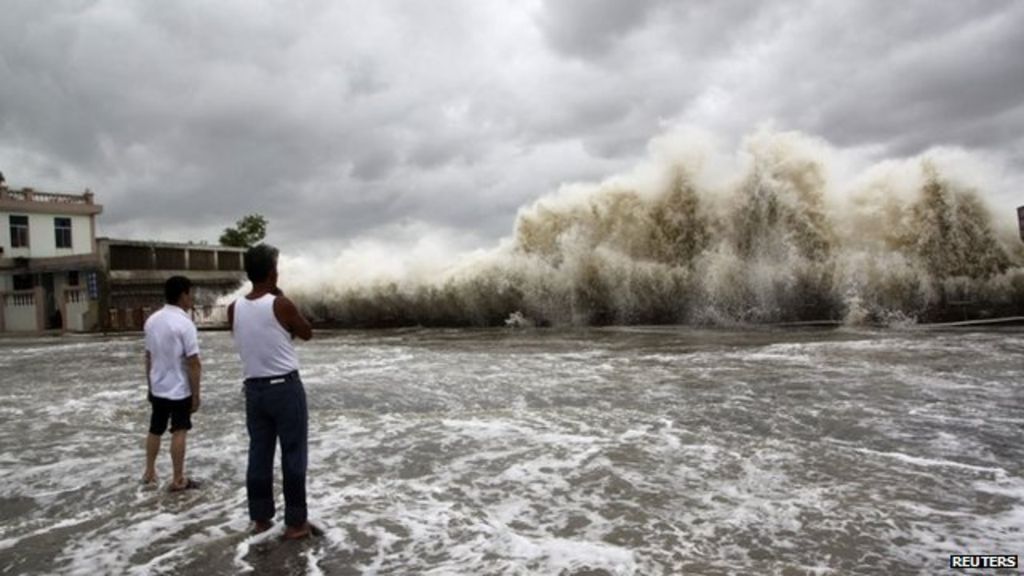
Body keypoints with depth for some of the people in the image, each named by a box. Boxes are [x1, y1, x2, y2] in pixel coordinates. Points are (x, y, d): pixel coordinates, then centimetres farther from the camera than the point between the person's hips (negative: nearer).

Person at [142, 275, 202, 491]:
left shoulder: (152, 320, 2)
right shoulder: (184, 323, -20)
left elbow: (149, 357, 9)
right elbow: (193, 364, -19)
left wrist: (149, 385, 19)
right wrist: (196, 394, -12)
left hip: (157, 388, 7)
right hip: (179, 389, -7)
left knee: (155, 430, 19)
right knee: (179, 432, 2)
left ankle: (149, 472, 33)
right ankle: (178, 480, 9)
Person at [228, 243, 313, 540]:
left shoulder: (234, 309, 1)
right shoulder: (281, 305, -14)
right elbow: (307, 333, 2)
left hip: (254, 388, 5)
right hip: (286, 387, -5)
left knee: (259, 454, 14)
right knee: (293, 455, 3)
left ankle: (260, 518, 23)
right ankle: (295, 522, 9)